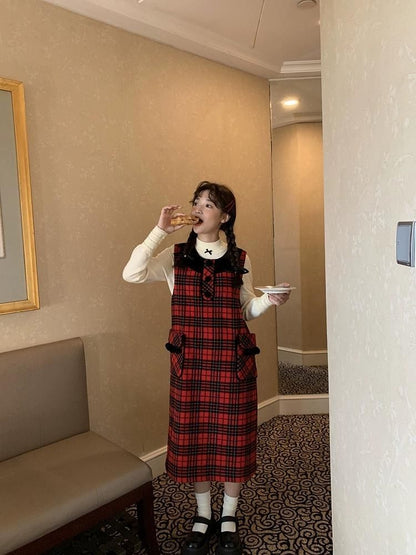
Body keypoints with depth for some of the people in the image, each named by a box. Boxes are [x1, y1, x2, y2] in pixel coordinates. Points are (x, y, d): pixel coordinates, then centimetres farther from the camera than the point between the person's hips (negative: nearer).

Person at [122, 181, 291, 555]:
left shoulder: (239, 260, 2)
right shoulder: (176, 257, 0)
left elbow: (247, 309, 9)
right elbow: (132, 274, -15)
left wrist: (270, 300, -11)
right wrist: (160, 231, -17)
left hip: (233, 361, 0)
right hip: (190, 362, 0)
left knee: (233, 438, 9)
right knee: (194, 437, 11)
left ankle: (229, 517, 33)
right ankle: (204, 516, 34)